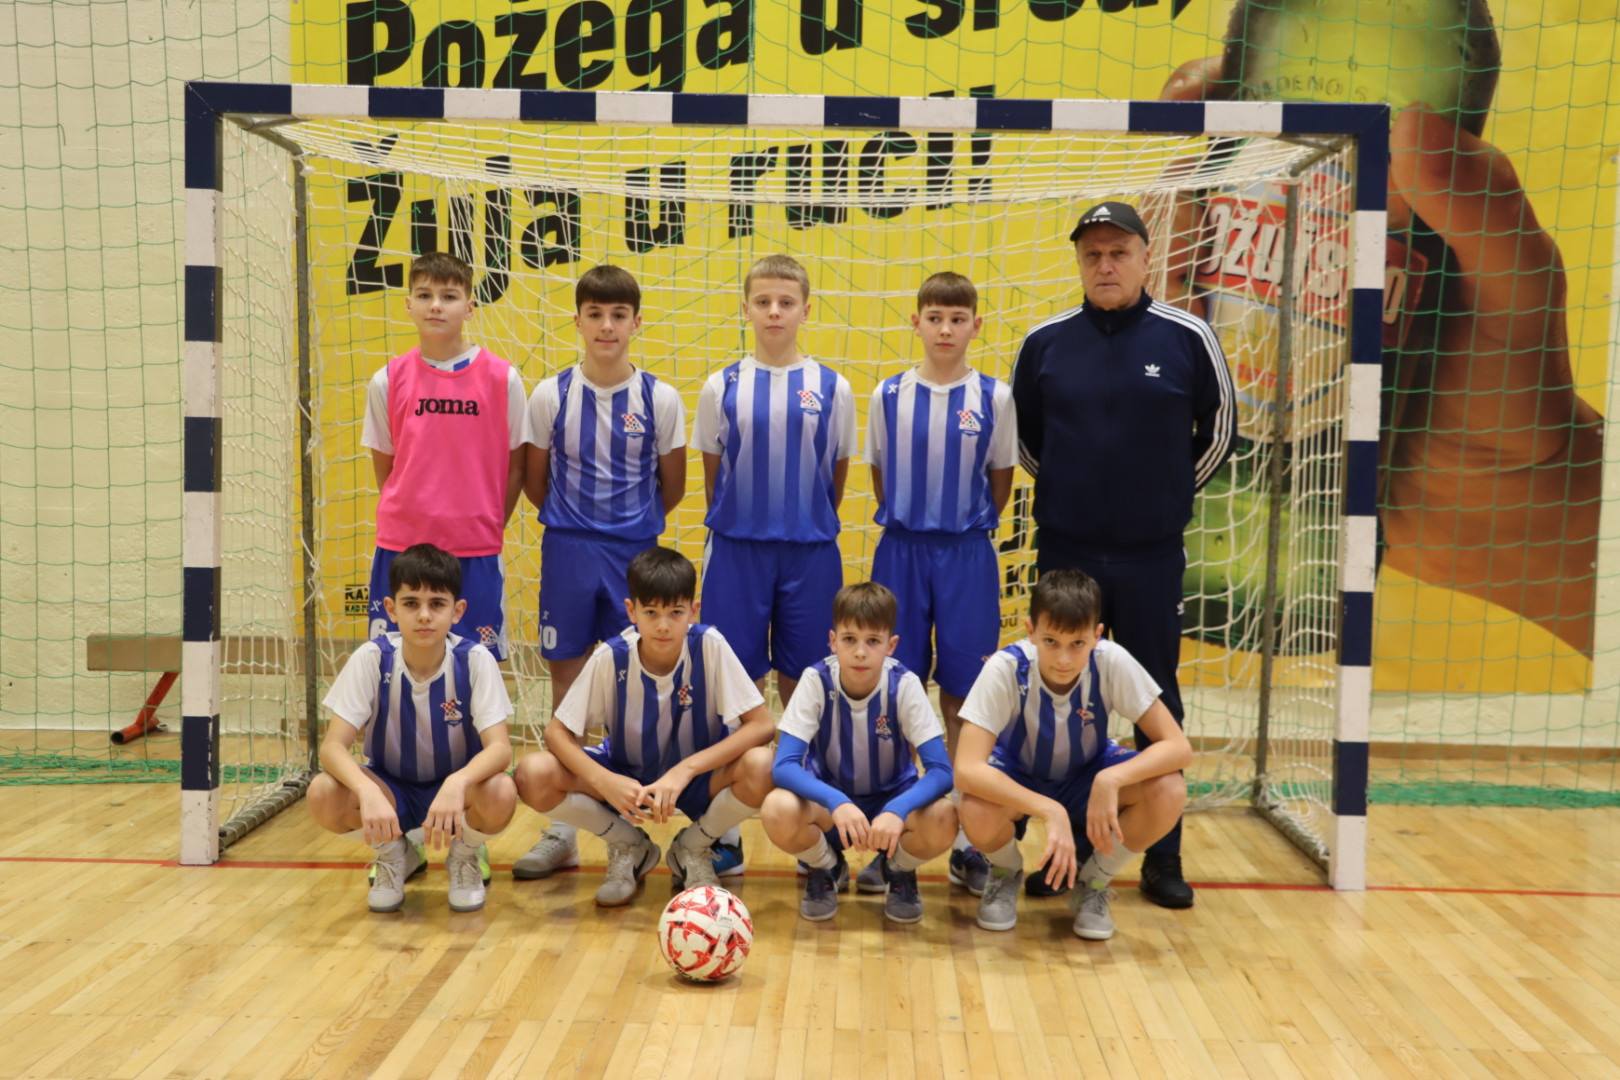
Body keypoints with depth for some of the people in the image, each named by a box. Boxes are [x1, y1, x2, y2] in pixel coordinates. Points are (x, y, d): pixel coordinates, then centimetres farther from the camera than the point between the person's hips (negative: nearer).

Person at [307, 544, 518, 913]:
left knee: (501, 794, -35)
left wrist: (457, 784, -49)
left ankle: (465, 855, 4)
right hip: (389, 787, 1)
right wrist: (368, 792, -45)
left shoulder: (475, 660, -20)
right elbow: (333, 746, -24)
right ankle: (393, 853, 5)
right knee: (323, 795, -29)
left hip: (455, 786, -1)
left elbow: (500, 747, -27)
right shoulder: (371, 658, -18)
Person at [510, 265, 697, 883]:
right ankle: (562, 831, 17)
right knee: (567, 683, 7)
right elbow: (535, 482, 8)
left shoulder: (660, 399, -2)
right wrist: (576, 525, 10)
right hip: (567, 554, 1)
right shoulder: (550, 396, -1)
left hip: (636, 554, -1)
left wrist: (630, 525, 10)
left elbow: (672, 488, 6)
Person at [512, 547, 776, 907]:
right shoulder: (611, 657, -20)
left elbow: (762, 725, -24)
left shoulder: (709, 646, -22)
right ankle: (629, 847, 3)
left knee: (760, 768, -33)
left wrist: (685, 770, -34)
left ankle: (694, 849, -1)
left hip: (698, 775, -1)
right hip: (626, 775, 1)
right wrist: (604, 781, -34)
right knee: (534, 775, -25)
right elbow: (557, 732, -15)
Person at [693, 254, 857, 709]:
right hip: (736, 550, 0)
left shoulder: (832, 387, 0)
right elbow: (712, 474, 8)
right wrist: (731, 524, 8)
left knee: (800, 676, 10)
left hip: (810, 552, 0)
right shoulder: (722, 386, 1)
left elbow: (838, 475, 8)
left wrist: (809, 525, 9)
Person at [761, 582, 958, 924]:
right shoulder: (816, 680, -20)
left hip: (890, 799, 0)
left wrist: (897, 810, -43)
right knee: (777, 810, -33)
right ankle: (826, 868, 2)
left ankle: (898, 870, 5)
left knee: (943, 819, -32)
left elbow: (941, 770, -24)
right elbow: (784, 766, -27)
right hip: (828, 798, 0)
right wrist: (837, 803, -45)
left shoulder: (904, 684, -20)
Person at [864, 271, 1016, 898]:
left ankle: (966, 844, 16)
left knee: (963, 699, 5)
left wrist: (966, 529, 6)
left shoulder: (994, 398, -1)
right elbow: (879, 478, 11)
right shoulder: (889, 395, 2)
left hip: (967, 557, -1)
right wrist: (913, 524, 6)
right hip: (901, 552, 1)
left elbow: (1000, 483, 8)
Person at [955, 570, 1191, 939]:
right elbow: (966, 770, -37)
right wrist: (1051, 811, -47)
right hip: (1017, 779, -2)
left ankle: (1093, 883, 2)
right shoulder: (1005, 668, -31)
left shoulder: (1112, 662, -27)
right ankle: (1006, 875, 4)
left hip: (1087, 777, 2)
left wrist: (1111, 779, -42)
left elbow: (1178, 745, -25)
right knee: (977, 814, -36)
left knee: (1168, 792, -27)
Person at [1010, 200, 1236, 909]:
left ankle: (1164, 857, 18)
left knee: (1157, 701, 6)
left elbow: (1217, 433, 9)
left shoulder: (1186, 338, -3)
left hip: (1152, 555, -1)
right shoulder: (1045, 343, 1)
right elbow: (1021, 438, 14)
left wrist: (1169, 491, 11)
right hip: (1065, 551, 1)